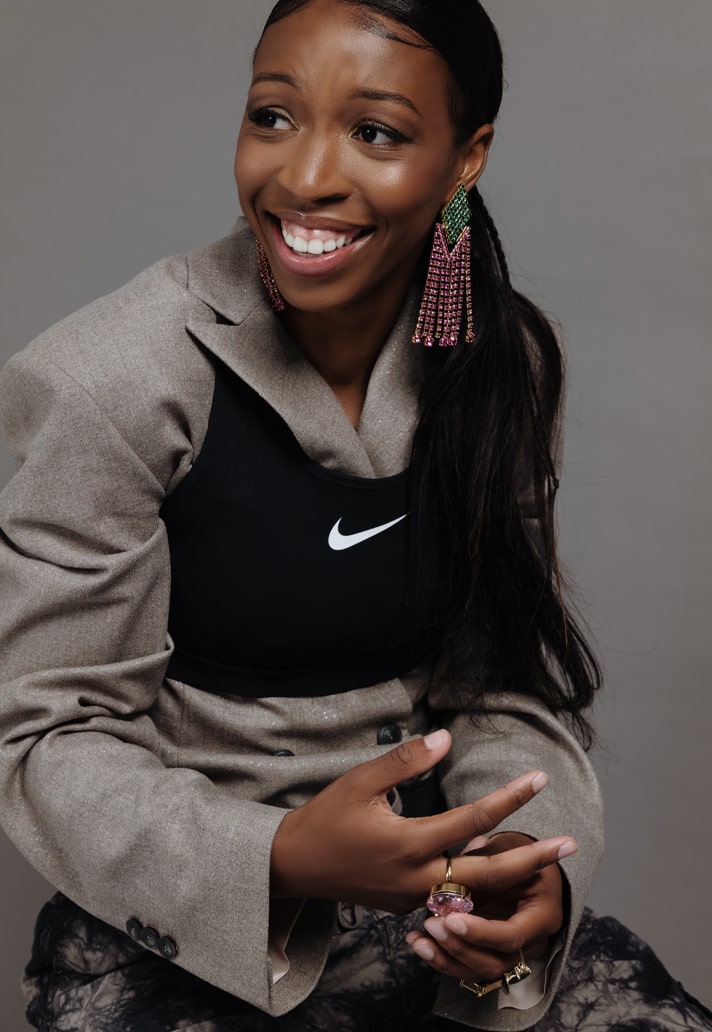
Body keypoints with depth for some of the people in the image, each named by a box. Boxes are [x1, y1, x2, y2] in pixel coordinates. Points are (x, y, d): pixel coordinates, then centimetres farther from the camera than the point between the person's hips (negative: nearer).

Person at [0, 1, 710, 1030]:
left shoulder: (504, 363, -3)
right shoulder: (116, 381, -16)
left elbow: (509, 686, 1)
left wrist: (528, 862, -19)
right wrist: (277, 862, -29)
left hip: (432, 891, 3)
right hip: (175, 927, -2)